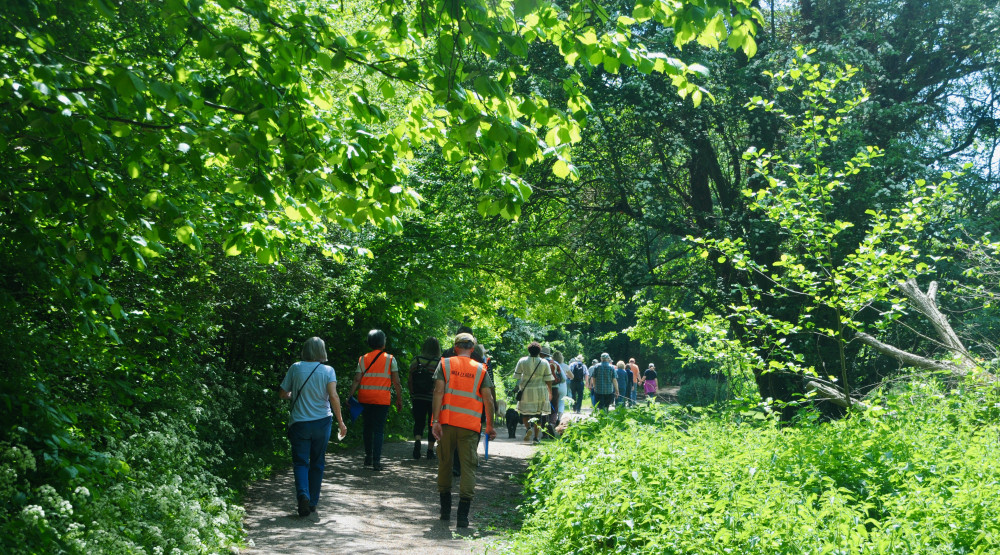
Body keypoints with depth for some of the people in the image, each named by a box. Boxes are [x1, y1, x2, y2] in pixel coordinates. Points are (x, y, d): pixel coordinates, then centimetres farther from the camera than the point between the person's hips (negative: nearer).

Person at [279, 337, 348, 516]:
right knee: (317, 463, 13)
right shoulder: (328, 370, -3)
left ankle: (303, 495, -20)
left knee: (300, 462, 4)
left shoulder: (296, 368, -1)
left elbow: (282, 394, 4)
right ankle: (313, 503, 18)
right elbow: (333, 396, -14)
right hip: (322, 421, 1)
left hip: (299, 422, -1)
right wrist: (340, 421, -8)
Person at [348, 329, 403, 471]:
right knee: (379, 430, 0)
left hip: (365, 398, 3)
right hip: (382, 399, -3)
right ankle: (376, 461, -7)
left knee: (367, 427, 17)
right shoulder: (390, 359, 0)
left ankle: (368, 457, 25)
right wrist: (399, 400, 3)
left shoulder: (363, 359, 6)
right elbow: (396, 382, -3)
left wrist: (350, 397, -3)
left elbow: (357, 380, -3)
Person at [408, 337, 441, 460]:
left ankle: (417, 441, -16)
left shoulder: (416, 360, 0)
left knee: (418, 422, 11)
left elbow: (410, 380, 2)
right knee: (432, 424, 11)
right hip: (433, 399, -2)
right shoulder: (440, 362, -8)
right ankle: (430, 451, 14)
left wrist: (412, 395, 12)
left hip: (418, 398, 2)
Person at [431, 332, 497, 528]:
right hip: (470, 425, -1)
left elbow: (438, 392, -5)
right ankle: (463, 516, -8)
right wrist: (490, 425, 11)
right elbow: (488, 399, 2)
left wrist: (436, 420, -8)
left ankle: (445, 509, 22)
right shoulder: (480, 369, 6)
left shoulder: (445, 364, 5)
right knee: (468, 468, 0)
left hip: (447, 422, 1)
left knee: (445, 463, 15)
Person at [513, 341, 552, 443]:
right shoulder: (544, 362, 0)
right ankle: (536, 437, 8)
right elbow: (548, 379, 1)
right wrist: (550, 392, 10)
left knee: (525, 413, 9)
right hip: (540, 391, 1)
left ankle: (528, 427, -19)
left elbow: (516, 376, 1)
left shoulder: (522, 361, -1)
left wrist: (519, 387, 16)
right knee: (538, 414, 9)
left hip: (526, 391, -1)